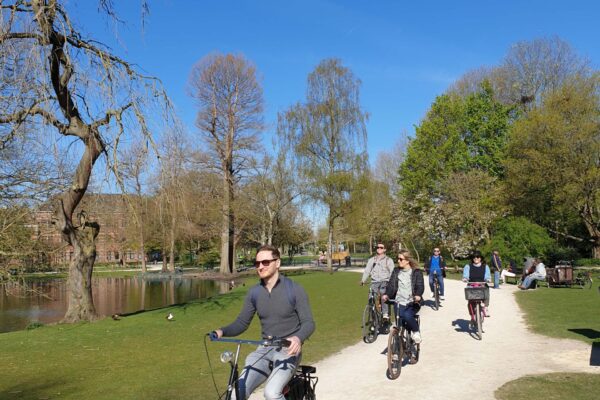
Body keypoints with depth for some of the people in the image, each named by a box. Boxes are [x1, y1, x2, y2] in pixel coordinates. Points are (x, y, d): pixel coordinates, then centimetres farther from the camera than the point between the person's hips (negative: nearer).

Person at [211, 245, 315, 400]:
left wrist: (298, 338, -34)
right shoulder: (254, 292, 4)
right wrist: (222, 331, -13)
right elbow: (242, 322, 8)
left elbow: (308, 323, -11)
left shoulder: (294, 290, -9)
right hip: (264, 350, 4)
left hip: (288, 350, -4)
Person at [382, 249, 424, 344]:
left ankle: (416, 331, -2)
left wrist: (418, 295, -32)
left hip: (412, 302, -3)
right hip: (399, 302, 4)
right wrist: (386, 294, -17)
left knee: (407, 315, -31)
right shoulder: (396, 271, 10)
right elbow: (391, 284, 2)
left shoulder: (416, 272, 0)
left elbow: (420, 285, -10)